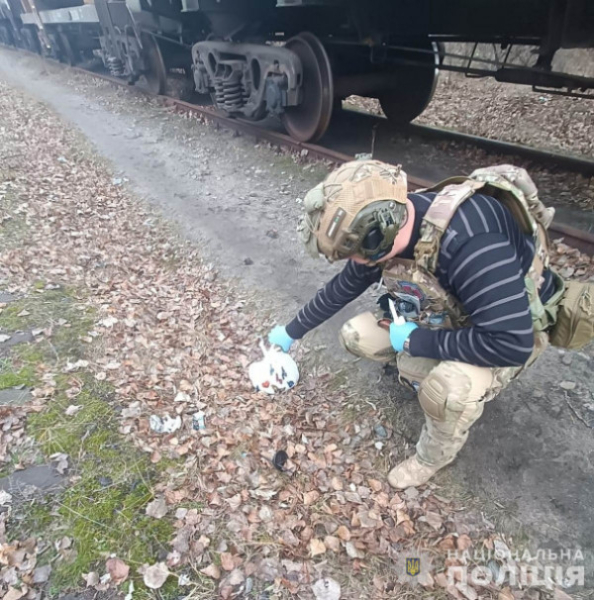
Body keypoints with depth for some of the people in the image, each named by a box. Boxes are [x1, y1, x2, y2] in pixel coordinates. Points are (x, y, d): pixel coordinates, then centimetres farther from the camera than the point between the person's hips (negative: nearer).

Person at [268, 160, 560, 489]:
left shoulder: (469, 243, -40)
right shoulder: (387, 225, -16)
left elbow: (512, 343, -39)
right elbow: (343, 287, -1)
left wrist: (417, 341, -28)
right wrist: (292, 331, 8)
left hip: (511, 331, -6)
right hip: (447, 312, 6)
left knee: (446, 387, -35)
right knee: (355, 336, -6)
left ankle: (433, 457, -1)